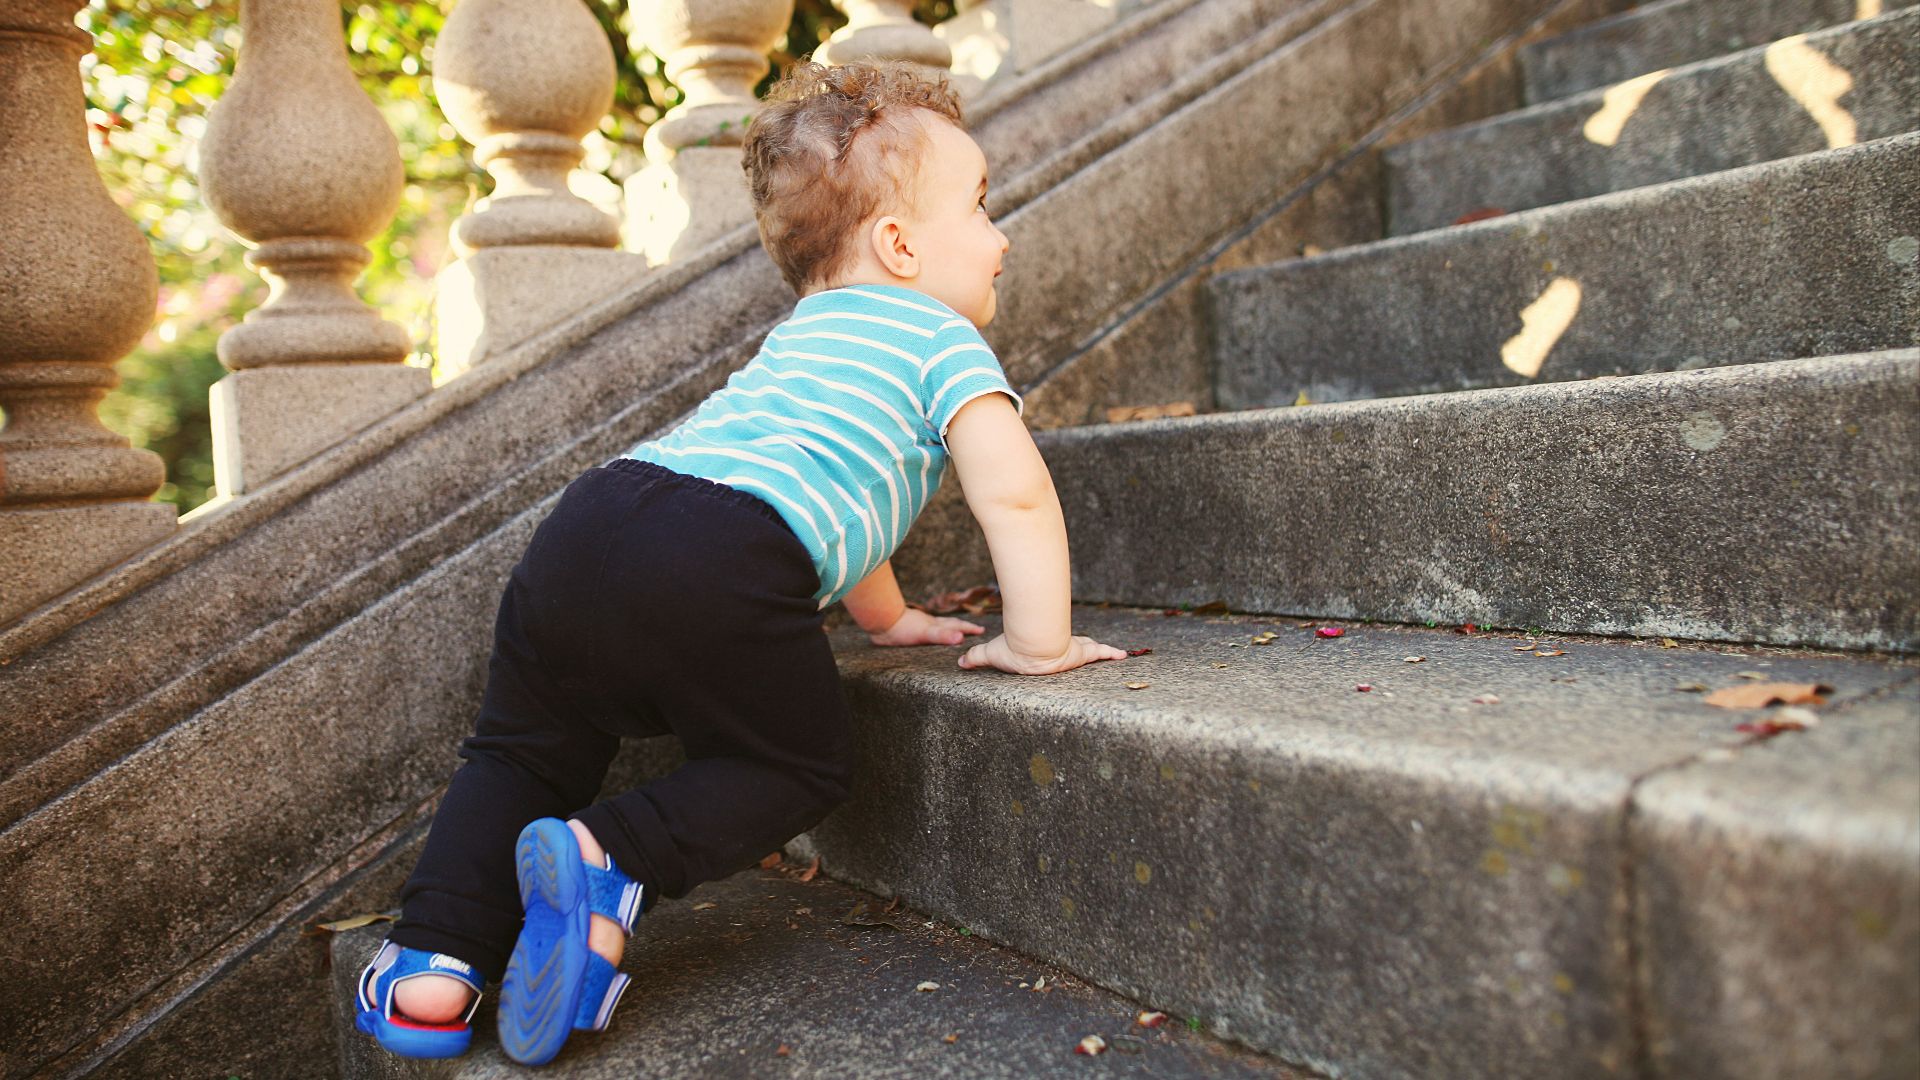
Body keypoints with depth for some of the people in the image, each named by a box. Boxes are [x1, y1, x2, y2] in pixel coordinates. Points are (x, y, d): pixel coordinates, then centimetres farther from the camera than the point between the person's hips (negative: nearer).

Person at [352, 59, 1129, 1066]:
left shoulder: (800, 333, 37)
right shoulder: (942, 337, 14)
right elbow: (1015, 493, 1)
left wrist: (890, 617, 55)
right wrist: (1037, 641, 13)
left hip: (585, 522, 8)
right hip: (720, 572, -7)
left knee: (524, 753, 25)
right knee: (798, 765, 14)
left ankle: (435, 960, 15)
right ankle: (612, 861, -6)